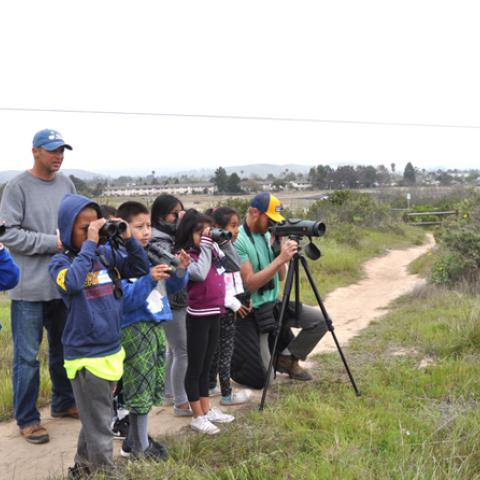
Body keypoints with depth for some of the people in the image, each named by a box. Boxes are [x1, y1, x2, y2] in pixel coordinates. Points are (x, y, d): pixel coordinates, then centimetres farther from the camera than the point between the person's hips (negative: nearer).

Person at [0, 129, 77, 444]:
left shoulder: (67, 185, 7)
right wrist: (53, 243, -17)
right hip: (30, 287, -5)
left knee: (64, 348, 18)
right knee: (27, 356, 2)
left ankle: (64, 403, 35)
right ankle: (27, 419, 16)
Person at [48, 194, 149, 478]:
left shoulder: (108, 253, 3)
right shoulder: (62, 261, -11)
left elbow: (141, 269, 7)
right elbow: (72, 282, -32)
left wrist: (129, 239, -7)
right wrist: (89, 244, -25)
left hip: (113, 351, 6)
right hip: (86, 356, -6)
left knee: (95, 419, 23)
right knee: (100, 425, 5)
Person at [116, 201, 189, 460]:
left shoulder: (154, 253, 8)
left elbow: (172, 287, 14)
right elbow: (124, 299, -21)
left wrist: (180, 271, -5)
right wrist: (150, 279, -31)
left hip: (156, 324, 8)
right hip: (135, 328, -7)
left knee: (151, 386, 14)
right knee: (141, 387, -1)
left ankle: (134, 439, 29)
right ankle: (141, 447, 13)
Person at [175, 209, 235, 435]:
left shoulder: (211, 251, 8)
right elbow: (200, 274, -29)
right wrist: (205, 247, -20)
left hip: (215, 314, 7)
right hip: (198, 317, -7)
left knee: (206, 366, 17)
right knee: (195, 367, 4)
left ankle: (207, 410, 27)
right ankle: (198, 416, 12)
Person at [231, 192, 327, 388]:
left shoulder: (267, 235, 6)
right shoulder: (238, 240, -18)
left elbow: (281, 276, 7)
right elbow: (250, 283, -24)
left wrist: (279, 247, -8)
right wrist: (281, 259, -27)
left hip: (274, 304, 7)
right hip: (252, 312, -7)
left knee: (320, 319, -6)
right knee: (261, 378, -5)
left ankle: (288, 358, 11)